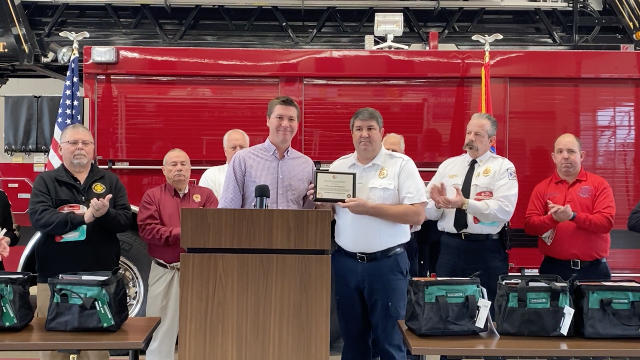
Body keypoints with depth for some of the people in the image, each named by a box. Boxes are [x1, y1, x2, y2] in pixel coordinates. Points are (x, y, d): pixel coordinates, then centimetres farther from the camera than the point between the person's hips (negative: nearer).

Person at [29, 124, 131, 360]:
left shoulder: (110, 181, 11)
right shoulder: (45, 181, 6)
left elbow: (125, 219, 2)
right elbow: (38, 218, -10)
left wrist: (105, 214, -20)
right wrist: (84, 217, -20)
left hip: (100, 277, 1)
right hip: (54, 277, -1)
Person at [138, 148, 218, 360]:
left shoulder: (205, 194, 9)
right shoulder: (152, 196, 5)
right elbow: (146, 230, -7)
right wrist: (178, 233, -15)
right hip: (164, 272, -1)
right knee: (161, 329, 4)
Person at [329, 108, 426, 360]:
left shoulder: (401, 164, -4)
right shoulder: (338, 166, 10)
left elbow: (417, 215, -12)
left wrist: (370, 208, -18)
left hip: (387, 263, -4)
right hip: (345, 262, 4)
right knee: (352, 339, 14)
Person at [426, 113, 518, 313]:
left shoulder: (503, 167, -1)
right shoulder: (448, 165, 10)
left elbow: (504, 210, -16)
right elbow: (428, 211, 6)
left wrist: (465, 203, -25)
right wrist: (438, 203, -17)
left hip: (487, 250, -3)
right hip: (450, 248, 3)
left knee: (487, 312, 6)